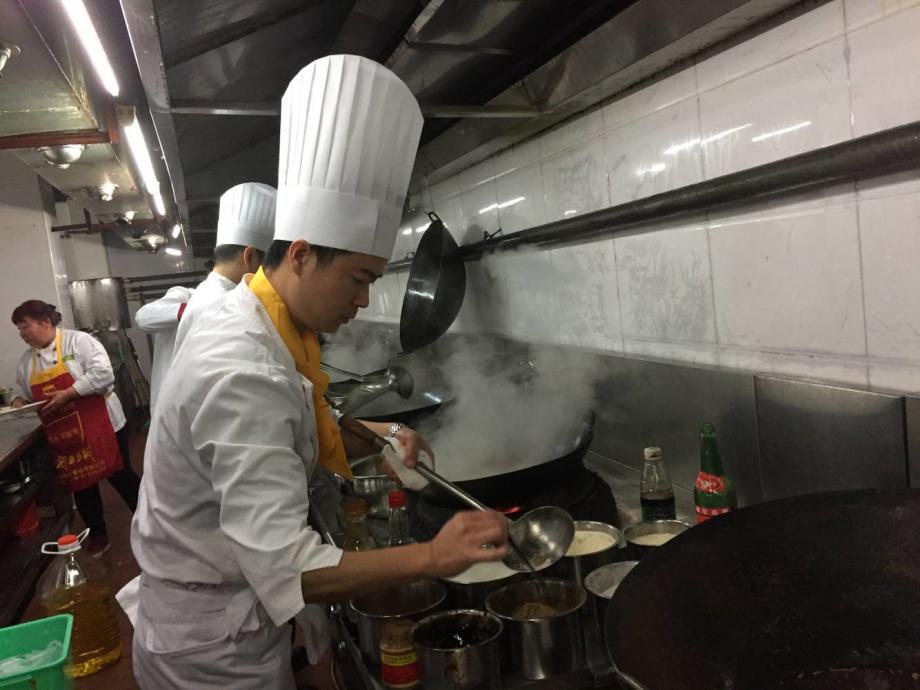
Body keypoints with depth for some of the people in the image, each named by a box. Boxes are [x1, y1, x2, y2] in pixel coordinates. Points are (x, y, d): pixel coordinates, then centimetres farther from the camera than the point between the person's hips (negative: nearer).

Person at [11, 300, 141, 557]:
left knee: (120, 475, 2)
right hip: (64, 437, 6)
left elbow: (103, 374, -21)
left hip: (100, 427, -6)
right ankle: (98, 537, 29)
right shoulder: (26, 361, 10)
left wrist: (67, 394, -23)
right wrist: (19, 402, -2)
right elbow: (24, 392, 20)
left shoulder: (78, 341, -11)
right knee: (81, 486, 13)